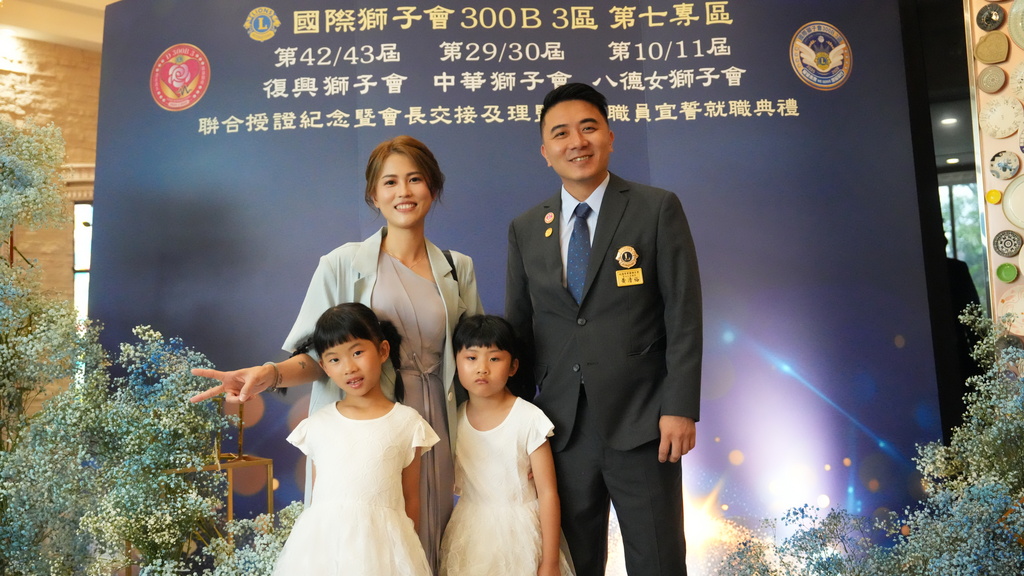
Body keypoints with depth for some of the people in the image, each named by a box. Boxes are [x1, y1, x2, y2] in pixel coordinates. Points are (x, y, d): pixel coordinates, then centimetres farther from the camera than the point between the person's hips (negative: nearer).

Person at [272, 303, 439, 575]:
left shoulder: (407, 422, -2)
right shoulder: (317, 424, 3)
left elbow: (411, 500, 2)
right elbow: (317, 494, 9)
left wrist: (406, 548, 3)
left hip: (382, 544, -1)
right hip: (323, 543, 2)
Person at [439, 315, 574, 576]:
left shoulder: (529, 419, -17)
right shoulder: (454, 419, -4)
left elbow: (547, 493, -14)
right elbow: (456, 483, 7)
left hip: (519, 534, -3)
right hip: (469, 534, 3)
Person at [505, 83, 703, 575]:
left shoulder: (657, 209, -3)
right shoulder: (524, 229, 7)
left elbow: (684, 314, -5)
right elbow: (517, 326, 11)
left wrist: (680, 408, -11)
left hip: (640, 424, -3)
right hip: (562, 428, 3)